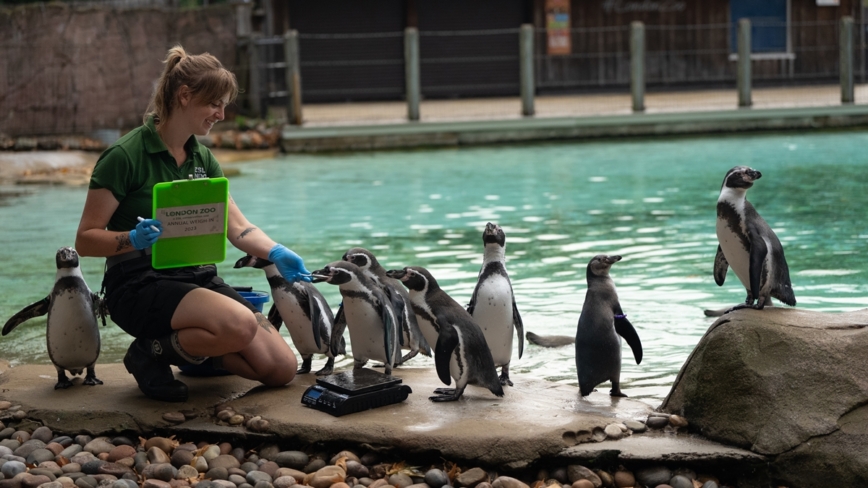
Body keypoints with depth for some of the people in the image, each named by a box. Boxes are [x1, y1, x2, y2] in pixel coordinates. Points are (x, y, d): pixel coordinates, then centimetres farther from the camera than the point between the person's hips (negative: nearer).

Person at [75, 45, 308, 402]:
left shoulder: (202, 158, 11)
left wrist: (276, 253, -15)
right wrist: (133, 239, -30)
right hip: (140, 285, -7)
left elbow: (238, 228, 4)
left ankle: (192, 350, 14)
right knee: (239, 325, -35)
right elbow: (85, 239, -11)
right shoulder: (126, 156, -11)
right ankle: (154, 352, -9)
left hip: (197, 279, 7)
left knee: (282, 368, -7)